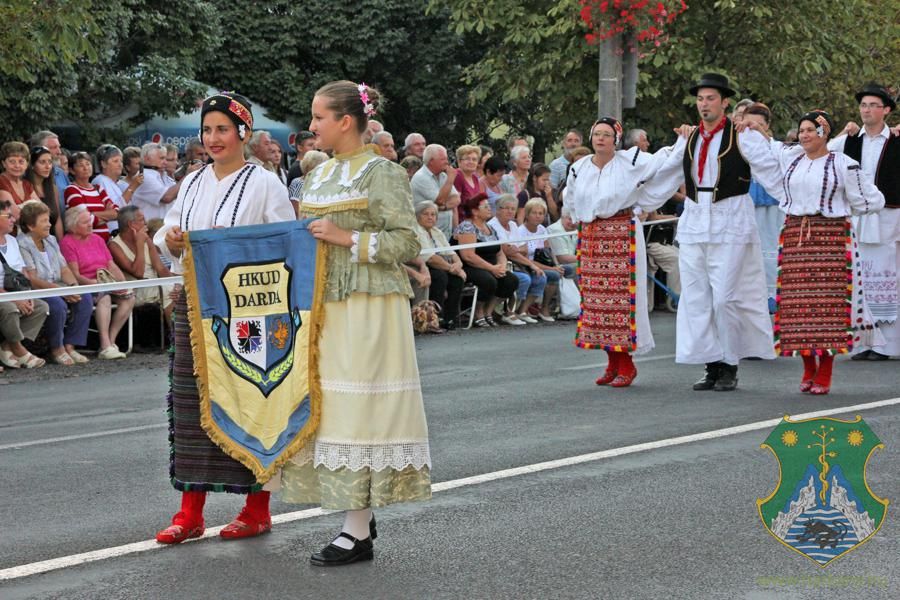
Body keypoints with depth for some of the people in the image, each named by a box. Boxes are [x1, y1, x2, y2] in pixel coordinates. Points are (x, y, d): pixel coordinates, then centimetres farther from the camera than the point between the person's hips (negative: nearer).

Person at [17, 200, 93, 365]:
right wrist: (62, 291, -23)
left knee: (85, 298, -16)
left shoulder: (51, 241, 16)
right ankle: (56, 350, -14)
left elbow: (64, 269, 14)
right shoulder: (22, 245, -10)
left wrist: (74, 286, -8)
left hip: (57, 288, 8)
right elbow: (32, 280, -18)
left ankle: (69, 346, -13)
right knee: (58, 305, -35)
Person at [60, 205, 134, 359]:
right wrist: (96, 283, -22)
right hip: (84, 286, -7)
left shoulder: (97, 239, 21)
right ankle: (106, 346, -41)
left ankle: (111, 340, -20)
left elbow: (112, 266, 15)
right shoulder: (67, 243, -1)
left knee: (129, 296, -20)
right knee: (104, 296, -35)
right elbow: (75, 276, -10)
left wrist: (123, 283, -4)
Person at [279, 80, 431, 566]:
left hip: (366, 307, -8)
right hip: (324, 303, 8)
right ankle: (360, 513, 17)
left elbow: (406, 243, -12)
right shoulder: (320, 174, 15)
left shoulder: (382, 174, -8)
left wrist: (346, 238, -18)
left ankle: (358, 534, -4)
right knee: (331, 405, 8)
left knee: (357, 408, -7)